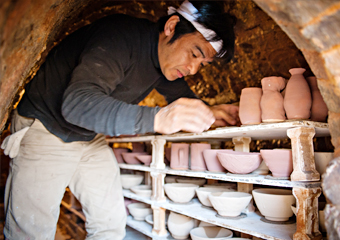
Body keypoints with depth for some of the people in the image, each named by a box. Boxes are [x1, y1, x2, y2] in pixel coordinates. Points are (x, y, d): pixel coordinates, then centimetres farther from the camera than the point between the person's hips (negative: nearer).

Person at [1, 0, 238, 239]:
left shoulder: (169, 58, -4)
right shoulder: (121, 35, -28)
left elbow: (183, 97, 12)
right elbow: (76, 103, -39)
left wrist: (207, 112, -11)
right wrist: (157, 118, -52)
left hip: (91, 138, 6)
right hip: (45, 129, -6)